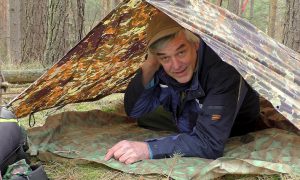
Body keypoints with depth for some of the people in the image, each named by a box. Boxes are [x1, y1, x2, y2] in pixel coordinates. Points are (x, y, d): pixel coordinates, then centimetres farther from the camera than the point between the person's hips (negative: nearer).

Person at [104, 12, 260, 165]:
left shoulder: (222, 71, -45)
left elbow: (209, 143, -49)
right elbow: (133, 111, -20)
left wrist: (148, 149, -57)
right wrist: (149, 65, -35)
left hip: (235, 134, -2)